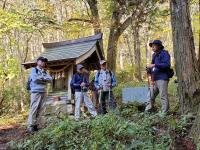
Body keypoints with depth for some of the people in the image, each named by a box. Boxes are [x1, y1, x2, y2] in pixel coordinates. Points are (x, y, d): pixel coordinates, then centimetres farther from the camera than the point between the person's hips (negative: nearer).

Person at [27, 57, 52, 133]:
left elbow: (50, 79, 5)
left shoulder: (45, 71, 18)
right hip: (36, 92, -6)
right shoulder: (34, 69, 2)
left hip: (43, 92, 6)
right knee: (33, 109, -9)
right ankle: (31, 126, -7)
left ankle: (34, 124, 12)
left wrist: (41, 78, -8)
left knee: (38, 109, 6)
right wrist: (43, 78, 0)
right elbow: (35, 79, -14)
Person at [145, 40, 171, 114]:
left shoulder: (164, 53, -4)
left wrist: (154, 65, -20)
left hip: (162, 78, -8)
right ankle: (147, 112, 16)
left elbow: (167, 65, -17)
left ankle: (164, 113, 1)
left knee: (163, 96, -6)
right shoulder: (154, 55, 20)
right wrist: (149, 70, 5)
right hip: (155, 79, 8)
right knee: (150, 96, 9)